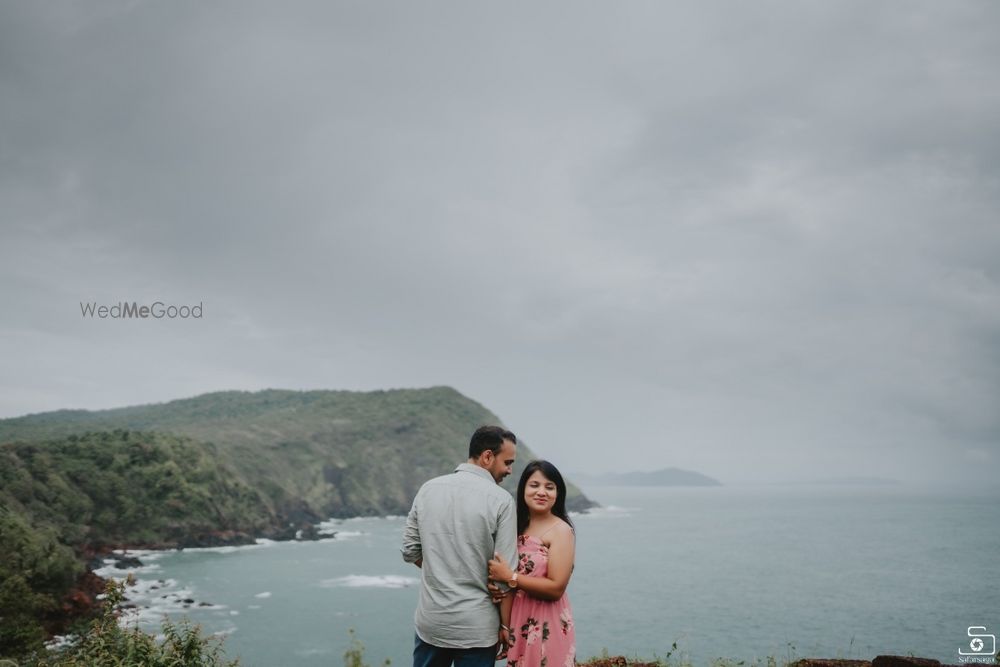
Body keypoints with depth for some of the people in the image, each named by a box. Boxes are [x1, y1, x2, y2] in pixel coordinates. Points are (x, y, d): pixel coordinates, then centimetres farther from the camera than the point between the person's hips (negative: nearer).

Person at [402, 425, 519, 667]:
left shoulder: (428, 488, 1)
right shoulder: (500, 499, -12)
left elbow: (410, 551, 7)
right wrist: (505, 625, -1)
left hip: (430, 620, 4)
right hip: (476, 626, -4)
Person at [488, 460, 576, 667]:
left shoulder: (560, 530, -14)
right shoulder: (519, 526, 7)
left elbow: (556, 588, -20)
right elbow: (502, 568, 12)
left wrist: (510, 577, -19)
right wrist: (498, 586, -10)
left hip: (547, 625, -6)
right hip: (518, 621, 6)